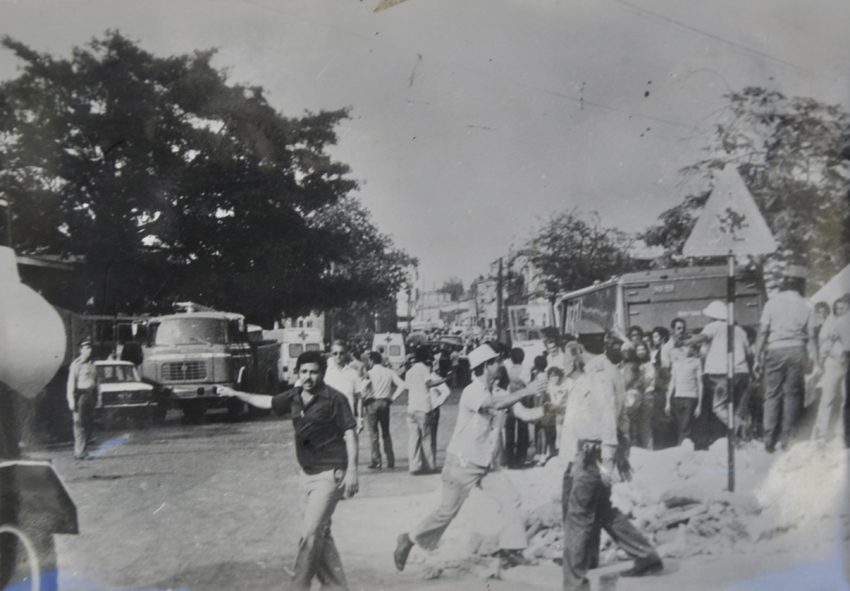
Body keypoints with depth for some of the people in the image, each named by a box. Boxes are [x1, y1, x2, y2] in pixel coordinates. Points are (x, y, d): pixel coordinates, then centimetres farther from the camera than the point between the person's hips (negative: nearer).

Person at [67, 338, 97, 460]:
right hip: (81, 395, -6)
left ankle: (84, 452, 15)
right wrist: (71, 400, -14)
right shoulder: (76, 364, -6)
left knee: (88, 426, 8)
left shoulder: (92, 364, 14)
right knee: (80, 425, -6)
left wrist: (96, 398, 16)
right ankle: (79, 453, -4)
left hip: (91, 395, 6)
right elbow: (71, 383, -8)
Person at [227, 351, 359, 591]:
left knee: (310, 533, -11)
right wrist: (236, 394, 29)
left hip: (330, 474, -7)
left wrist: (351, 471, -16)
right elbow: (268, 402, 23)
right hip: (307, 473, 7)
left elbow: (350, 434, -11)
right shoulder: (295, 397, 7)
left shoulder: (335, 399, -11)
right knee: (321, 534, 12)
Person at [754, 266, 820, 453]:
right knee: (793, 395, 5)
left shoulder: (772, 302, 2)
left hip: (775, 350, 0)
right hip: (796, 351, 0)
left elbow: (762, 332, -1)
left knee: (772, 395, 3)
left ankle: (770, 440, 2)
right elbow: (811, 337, 2)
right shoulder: (806, 306, 4)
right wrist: (816, 362, 5)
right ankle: (787, 439, 3)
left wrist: (758, 357, 3)